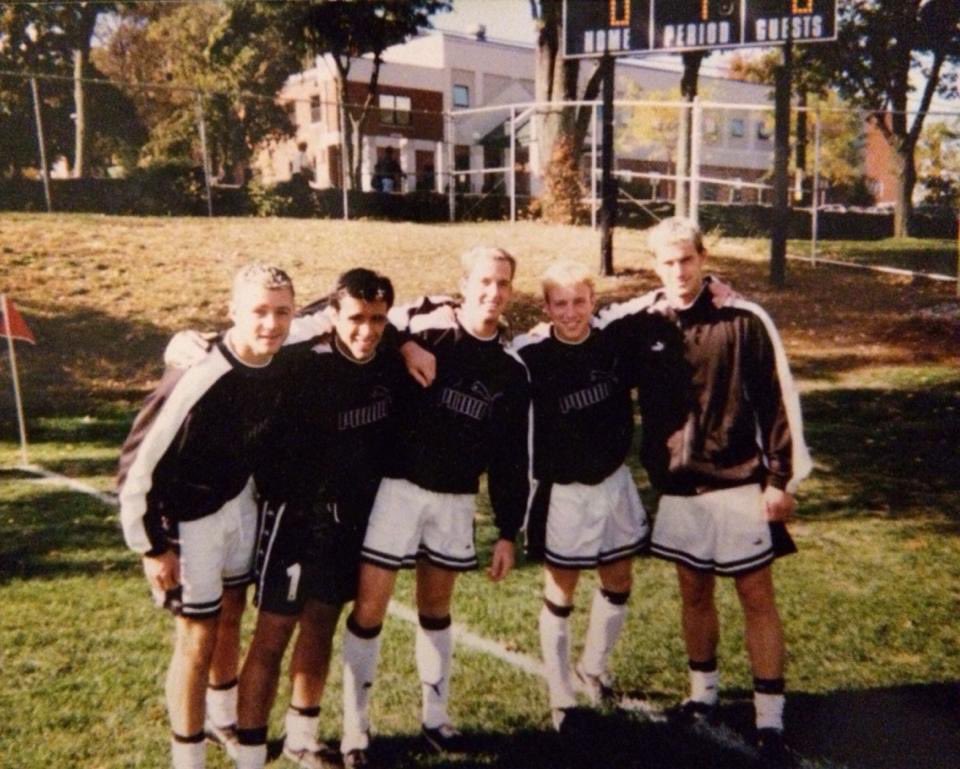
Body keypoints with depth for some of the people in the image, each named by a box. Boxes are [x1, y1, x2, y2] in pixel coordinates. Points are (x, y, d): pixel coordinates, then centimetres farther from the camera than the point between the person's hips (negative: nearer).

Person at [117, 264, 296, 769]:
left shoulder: (280, 365, -12)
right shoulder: (198, 382, -31)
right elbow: (139, 465, -24)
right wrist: (153, 547, -17)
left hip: (240, 502, 7)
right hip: (191, 518, -6)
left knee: (231, 618, 22)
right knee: (199, 638, 3)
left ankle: (225, 721, 46)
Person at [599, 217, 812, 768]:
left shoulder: (745, 320, -9)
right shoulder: (636, 323, -1)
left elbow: (777, 401, -8)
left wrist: (780, 478, -9)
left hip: (739, 484, -3)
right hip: (676, 487, 3)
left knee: (757, 597, 4)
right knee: (694, 593, 16)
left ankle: (771, 719, 15)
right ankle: (704, 693, 35)